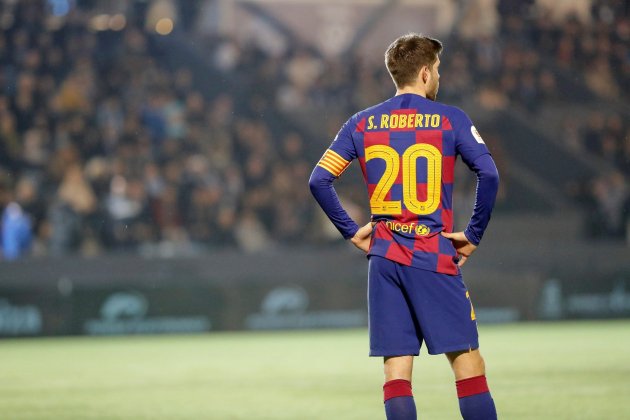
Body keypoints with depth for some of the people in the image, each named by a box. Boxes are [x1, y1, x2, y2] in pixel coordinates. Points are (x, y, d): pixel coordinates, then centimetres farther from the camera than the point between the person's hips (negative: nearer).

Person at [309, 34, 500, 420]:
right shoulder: (450, 119, -1)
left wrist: (352, 232, 10)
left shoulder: (362, 124, 8)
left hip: (384, 257, 3)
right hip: (435, 255, -3)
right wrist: (474, 236, -4)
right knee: (467, 360, -1)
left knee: (396, 368, 3)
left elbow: (319, 181, 3)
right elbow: (489, 175, -12)